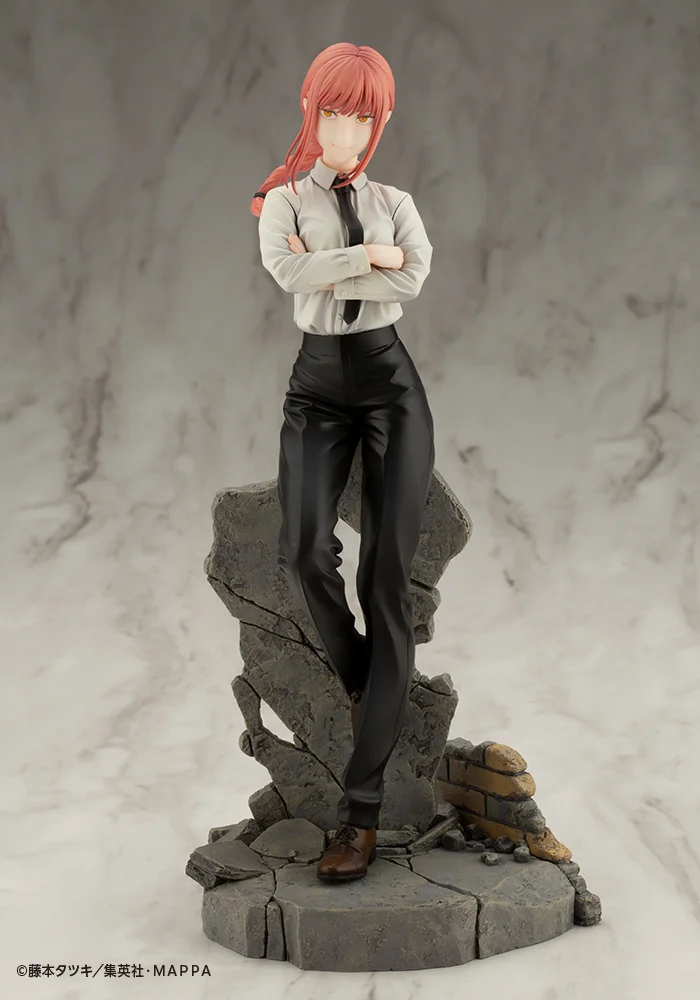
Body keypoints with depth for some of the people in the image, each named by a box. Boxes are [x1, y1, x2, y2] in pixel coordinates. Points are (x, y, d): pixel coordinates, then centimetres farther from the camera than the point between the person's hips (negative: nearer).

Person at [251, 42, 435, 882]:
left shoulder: (396, 203, 12)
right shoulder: (283, 202, 9)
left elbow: (414, 278, -10)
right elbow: (288, 271, -13)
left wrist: (324, 269, -8)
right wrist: (369, 256, -10)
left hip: (390, 381, 0)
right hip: (318, 383, 0)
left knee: (387, 578, -10)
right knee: (303, 552, -25)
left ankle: (362, 807, -10)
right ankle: (364, 685, 7)